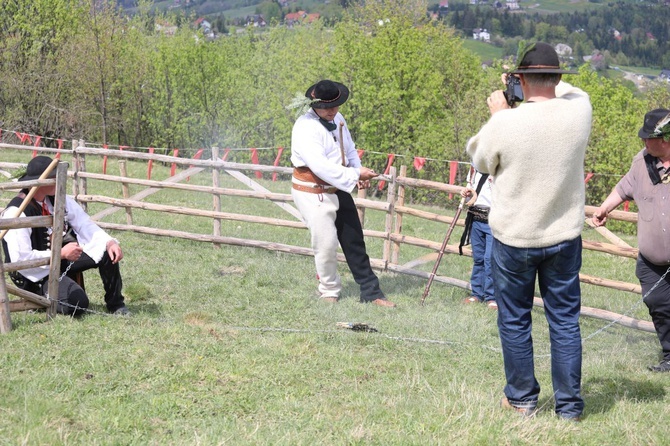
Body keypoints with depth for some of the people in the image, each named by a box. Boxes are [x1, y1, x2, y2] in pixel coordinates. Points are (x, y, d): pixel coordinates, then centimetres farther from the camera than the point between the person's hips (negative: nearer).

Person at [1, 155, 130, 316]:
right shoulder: (16, 212, -22)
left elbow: (86, 226, 0)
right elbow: (20, 258, -26)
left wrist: (109, 242, -19)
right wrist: (60, 254, -26)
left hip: (63, 256, 7)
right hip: (37, 273, -7)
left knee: (107, 252, -11)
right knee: (77, 303, -28)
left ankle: (115, 304, 4)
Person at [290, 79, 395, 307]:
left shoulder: (337, 119, 5)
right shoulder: (305, 128, -21)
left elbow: (349, 149, 19)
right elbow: (320, 166, -29)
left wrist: (358, 173, 0)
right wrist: (355, 174, -28)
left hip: (339, 190, 8)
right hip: (313, 193, -8)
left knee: (354, 241, 10)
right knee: (326, 244, -4)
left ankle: (371, 292, 17)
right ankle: (329, 293, 17)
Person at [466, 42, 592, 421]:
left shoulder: (505, 123, -19)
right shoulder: (579, 111, -10)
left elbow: (482, 162, 2)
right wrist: (547, 84, 12)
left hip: (514, 238, -2)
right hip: (565, 237, 2)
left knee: (515, 321, 13)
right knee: (565, 321, 11)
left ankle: (522, 399, 23)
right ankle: (570, 405, 16)